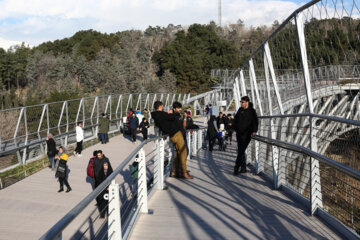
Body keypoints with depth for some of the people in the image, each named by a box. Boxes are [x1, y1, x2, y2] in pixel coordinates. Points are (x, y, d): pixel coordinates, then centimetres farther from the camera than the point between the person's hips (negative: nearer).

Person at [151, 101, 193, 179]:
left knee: (177, 152, 17)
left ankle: (174, 171, 19)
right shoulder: (161, 114, -19)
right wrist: (171, 113, 1)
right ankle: (184, 172, -3)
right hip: (176, 134, -10)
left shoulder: (156, 116, 10)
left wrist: (168, 114, 10)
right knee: (183, 152, -5)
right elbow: (173, 117, -19)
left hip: (173, 135, 10)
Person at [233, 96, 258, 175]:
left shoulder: (252, 111, -6)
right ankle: (243, 168, 18)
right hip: (239, 133, 6)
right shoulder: (240, 110, 9)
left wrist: (254, 131, -26)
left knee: (241, 151, -11)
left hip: (247, 134, -6)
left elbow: (255, 121, -13)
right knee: (240, 151, 9)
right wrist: (235, 128, 13)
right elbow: (236, 119, 20)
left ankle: (237, 167, -5)